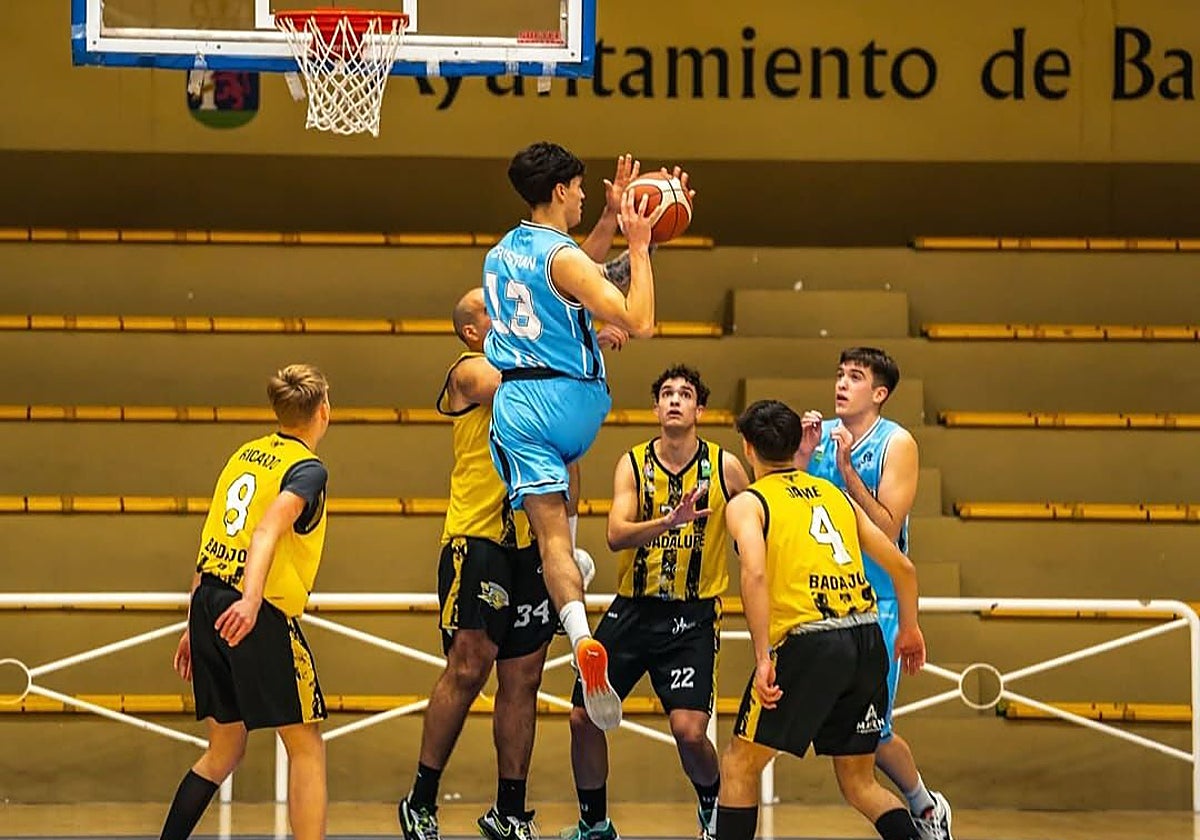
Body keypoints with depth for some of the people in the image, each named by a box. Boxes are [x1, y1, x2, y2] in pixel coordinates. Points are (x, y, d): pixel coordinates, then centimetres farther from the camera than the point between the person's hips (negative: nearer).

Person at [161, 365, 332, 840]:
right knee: (307, 747, 1)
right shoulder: (307, 469, -4)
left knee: (225, 750, 19)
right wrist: (251, 600, -37)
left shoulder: (245, 454, 18)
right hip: (259, 617, -7)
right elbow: (269, 527, -23)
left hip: (206, 603, 7)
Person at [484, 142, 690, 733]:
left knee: (551, 533, -7)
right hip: (573, 400, -3)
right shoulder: (563, 257, -10)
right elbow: (639, 323, -16)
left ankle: (582, 637, -24)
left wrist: (610, 219, 29)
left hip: (517, 404, 3)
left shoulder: (501, 253, 14)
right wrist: (638, 246, -8)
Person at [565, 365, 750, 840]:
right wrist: (669, 521, -32)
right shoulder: (633, 464, -1)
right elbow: (616, 535, -15)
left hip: (693, 618, -2)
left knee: (689, 730, -17)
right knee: (583, 718, 0)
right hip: (633, 610, 2)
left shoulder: (725, 467, -2)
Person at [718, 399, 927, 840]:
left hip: (809, 642, -5)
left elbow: (755, 574, -16)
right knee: (859, 783, 16)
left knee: (739, 765, 10)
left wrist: (763, 659, -18)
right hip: (869, 640, 5)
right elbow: (901, 566, 20)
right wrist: (910, 629, 36)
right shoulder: (834, 493, 19)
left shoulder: (747, 503, 4)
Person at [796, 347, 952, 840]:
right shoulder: (820, 434, 8)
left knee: (871, 733, -4)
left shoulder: (896, 444, -6)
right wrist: (804, 456, -7)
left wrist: (846, 469, -20)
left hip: (876, 605, -4)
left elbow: (887, 530, -14)